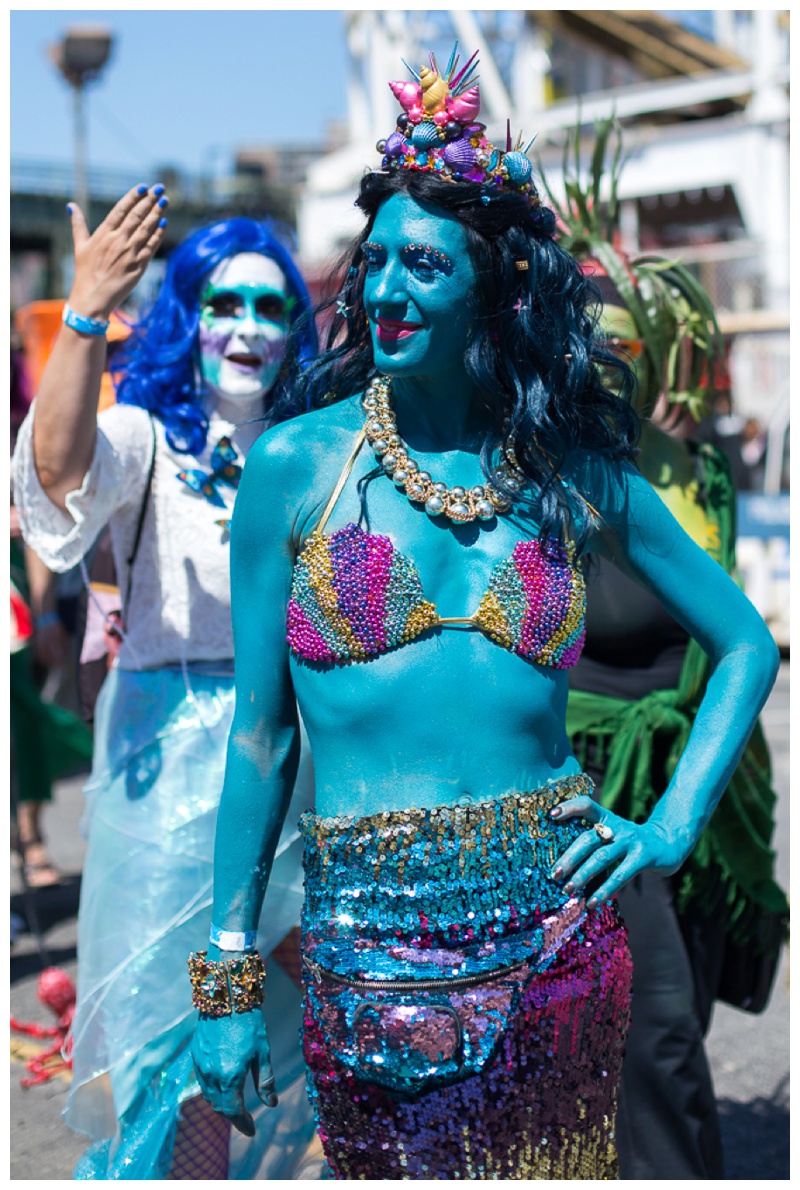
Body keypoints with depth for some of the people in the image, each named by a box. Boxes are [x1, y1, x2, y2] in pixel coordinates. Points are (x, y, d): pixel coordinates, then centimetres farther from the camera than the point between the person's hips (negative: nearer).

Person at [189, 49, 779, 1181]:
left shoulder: (576, 472, 3)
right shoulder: (296, 464, -1)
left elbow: (748, 642, 13)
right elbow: (259, 733, 1)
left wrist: (672, 828, 2)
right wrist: (228, 981, 2)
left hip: (557, 933, 2)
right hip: (371, 950, -1)